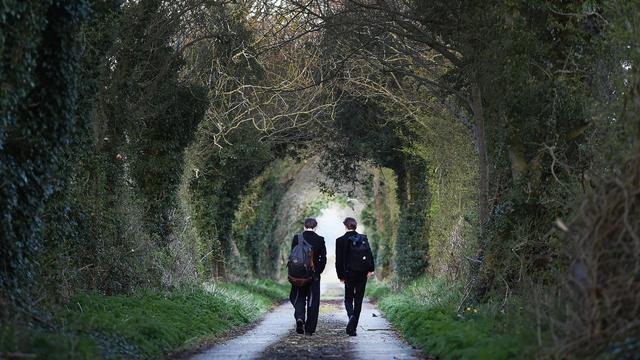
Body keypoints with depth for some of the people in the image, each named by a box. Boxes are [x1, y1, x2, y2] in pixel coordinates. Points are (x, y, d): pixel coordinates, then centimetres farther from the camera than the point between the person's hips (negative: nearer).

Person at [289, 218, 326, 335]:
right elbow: (323, 258, -3)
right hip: (314, 275, 0)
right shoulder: (320, 240, -3)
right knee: (313, 301, 6)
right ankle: (309, 329, 6)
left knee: (299, 298, 13)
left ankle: (300, 317, -14)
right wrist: (318, 271, 9)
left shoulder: (297, 238, -3)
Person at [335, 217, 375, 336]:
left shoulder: (340, 240, -4)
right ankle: (353, 328, 7)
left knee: (348, 298, 12)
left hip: (349, 274, -2)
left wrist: (341, 275, 4)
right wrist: (370, 269, -3)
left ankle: (351, 316, -19)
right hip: (362, 274, 2)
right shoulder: (363, 238, 1)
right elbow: (370, 254, -5)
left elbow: (339, 260, -3)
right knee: (358, 300, 9)